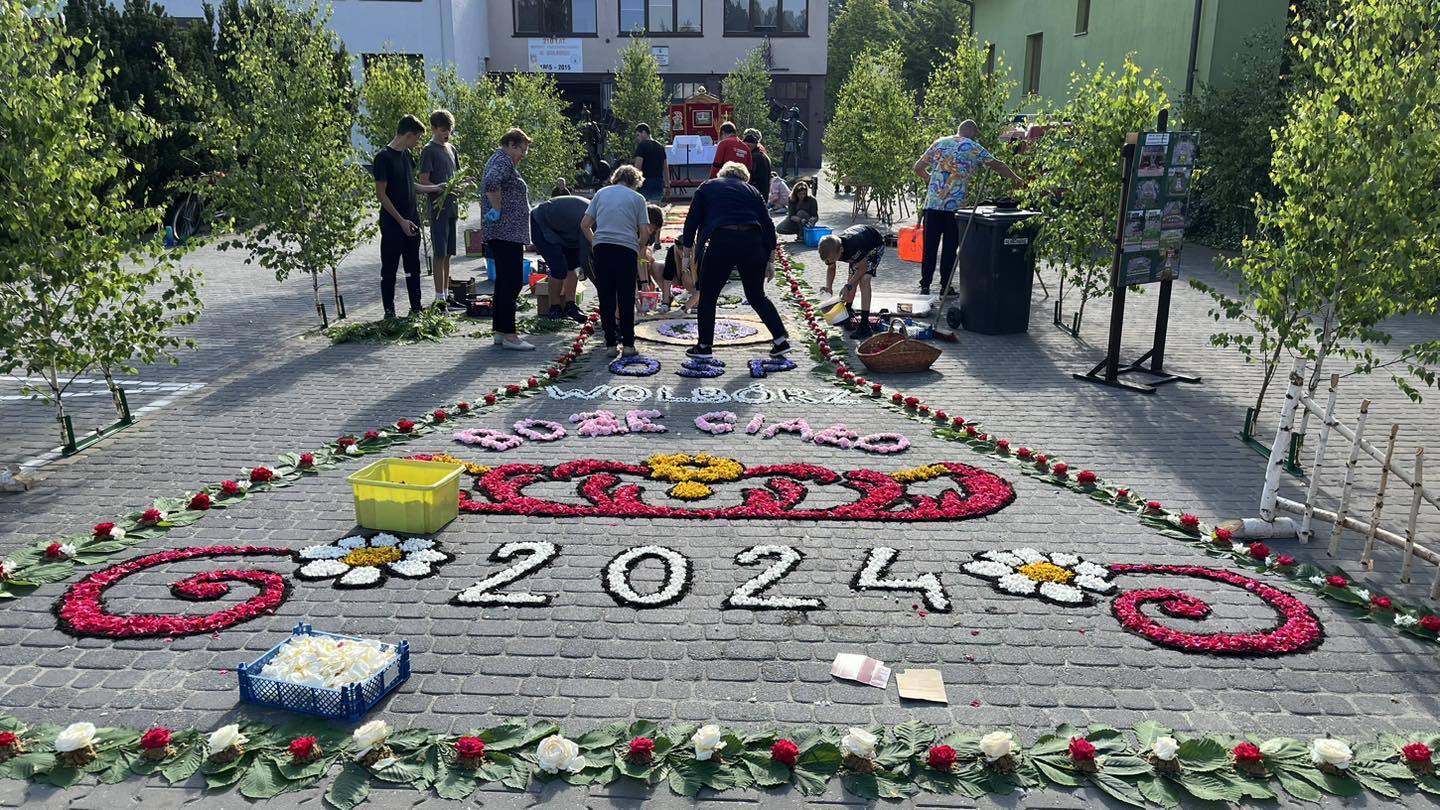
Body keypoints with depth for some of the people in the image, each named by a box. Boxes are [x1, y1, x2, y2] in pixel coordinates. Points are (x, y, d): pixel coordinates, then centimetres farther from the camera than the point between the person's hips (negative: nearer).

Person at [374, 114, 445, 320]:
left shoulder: (407, 154, 10)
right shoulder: (383, 158, -14)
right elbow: (381, 193, -15)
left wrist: (436, 188, 16)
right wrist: (401, 221, -17)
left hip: (411, 221, 8)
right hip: (392, 224, -8)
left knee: (413, 267, 12)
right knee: (389, 269, 1)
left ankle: (416, 308, 21)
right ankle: (389, 312, 8)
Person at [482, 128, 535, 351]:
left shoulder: (499, 160, 22)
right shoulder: (503, 161, -11)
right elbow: (491, 182, -30)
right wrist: (497, 211, -21)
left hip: (504, 233, 11)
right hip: (507, 232, -11)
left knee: (504, 281, 12)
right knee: (512, 282, -10)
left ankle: (501, 331, 16)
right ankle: (508, 335, -10)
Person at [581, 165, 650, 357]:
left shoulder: (601, 193, 16)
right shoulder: (637, 198, 9)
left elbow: (585, 224, 12)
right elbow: (645, 232, 2)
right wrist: (638, 248, 19)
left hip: (602, 248, 2)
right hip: (627, 249, -2)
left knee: (606, 299, 5)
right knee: (626, 300, 6)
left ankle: (611, 344, 6)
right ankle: (628, 344, 7)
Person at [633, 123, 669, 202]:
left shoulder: (642, 146, -7)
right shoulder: (660, 147, 15)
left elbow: (638, 166, -15)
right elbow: (666, 168, 16)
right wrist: (667, 186, 18)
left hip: (645, 183, -7)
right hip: (659, 183, 7)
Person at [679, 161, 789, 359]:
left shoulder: (707, 187, 20)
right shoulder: (751, 190, 23)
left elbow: (692, 220, 12)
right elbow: (768, 225, 15)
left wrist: (687, 249, 18)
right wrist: (770, 261, 18)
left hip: (721, 241, -3)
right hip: (752, 242, 3)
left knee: (708, 296, 13)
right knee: (757, 296, 18)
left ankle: (704, 346, 16)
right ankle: (781, 340, 13)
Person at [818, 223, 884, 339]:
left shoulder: (854, 247, -44)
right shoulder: (831, 250, -25)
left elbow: (862, 268, -28)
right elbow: (831, 268, -3)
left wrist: (848, 286, -33)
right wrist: (828, 287, -18)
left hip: (875, 245, -6)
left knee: (864, 279, -22)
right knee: (853, 278, 11)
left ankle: (865, 325, -22)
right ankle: (848, 311, 41)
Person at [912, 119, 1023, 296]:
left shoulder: (939, 143, 13)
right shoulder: (974, 148, 6)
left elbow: (918, 168, 13)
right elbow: (998, 165, 16)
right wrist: (1015, 178, 31)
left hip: (932, 203, 2)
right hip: (955, 205, -2)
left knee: (929, 246, 4)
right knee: (950, 247, 5)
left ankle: (925, 286, 5)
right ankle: (945, 286, 8)